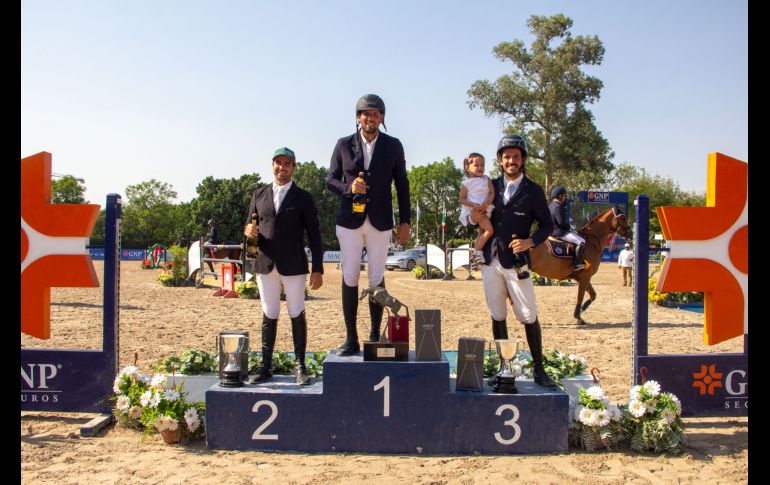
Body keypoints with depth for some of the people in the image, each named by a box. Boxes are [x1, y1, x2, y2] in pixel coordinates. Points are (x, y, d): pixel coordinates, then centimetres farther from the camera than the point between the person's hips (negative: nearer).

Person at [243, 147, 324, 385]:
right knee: (269, 316, 7)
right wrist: (248, 230, -9)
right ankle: (266, 366, 14)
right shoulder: (259, 194, 11)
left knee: (297, 315, 2)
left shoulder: (303, 198, 3)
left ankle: (300, 366, 11)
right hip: (265, 265, 2)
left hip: (293, 266, -2)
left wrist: (318, 269, -5)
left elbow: (314, 235, 1)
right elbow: (249, 225, 17)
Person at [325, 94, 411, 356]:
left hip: (380, 222, 0)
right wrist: (348, 188, -15)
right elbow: (330, 178, 7)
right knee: (349, 278, 0)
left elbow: (402, 185, 6)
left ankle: (375, 335, 15)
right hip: (349, 220, 0)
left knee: (377, 278, 4)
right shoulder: (343, 145, 3)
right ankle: (351, 338, 7)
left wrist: (405, 221, 3)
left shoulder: (393, 146, 3)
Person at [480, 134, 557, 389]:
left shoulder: (533, 191, 0)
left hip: (516, 262, -3)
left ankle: (538, 369, 11)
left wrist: (531, 242, -14)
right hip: (490, 261, 3)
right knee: (497, 317, 9)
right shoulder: (492, 186, 10)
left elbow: (547, 225, 2)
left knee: (529, 317, 0)